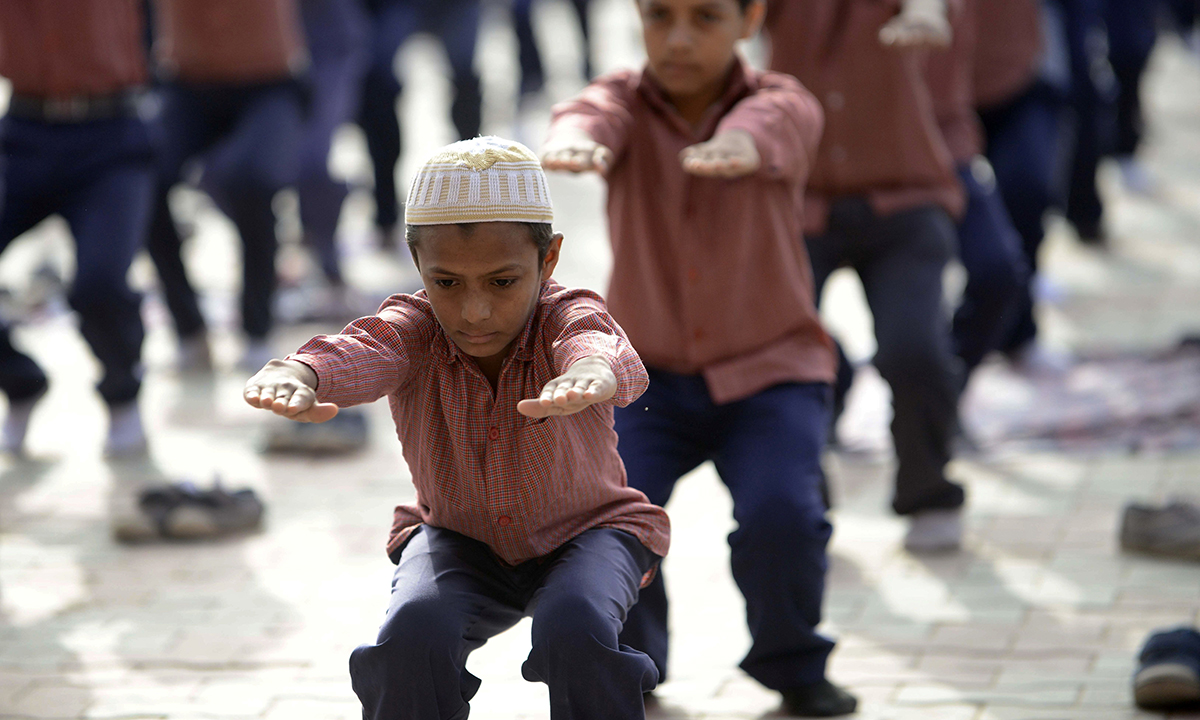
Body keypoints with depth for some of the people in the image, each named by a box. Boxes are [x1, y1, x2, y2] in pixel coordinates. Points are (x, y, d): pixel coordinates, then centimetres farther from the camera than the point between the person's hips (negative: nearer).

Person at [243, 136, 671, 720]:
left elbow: (598, 344, -50)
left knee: (575, 631, -34)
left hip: (586, 530, -1)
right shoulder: (414, 328, -19)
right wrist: (294, 375, -69)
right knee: (413, 633, -30)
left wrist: (589, 372, -77)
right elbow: (362, 350, -43)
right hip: (459, 539, 2)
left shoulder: (565, 317, -24)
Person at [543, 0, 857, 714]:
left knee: (779, 514, -25)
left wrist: (737, 143, -60)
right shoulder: (626, 101, -4)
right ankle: (627, 657, 10)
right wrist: (576, 140, -56)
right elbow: (593, 114, -29)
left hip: (770, 371, -1)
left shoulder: (786, 104, -8)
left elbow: (771, 124, -34)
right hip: (648, 372, 2)